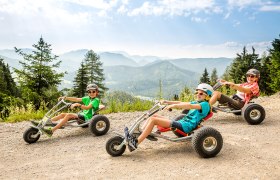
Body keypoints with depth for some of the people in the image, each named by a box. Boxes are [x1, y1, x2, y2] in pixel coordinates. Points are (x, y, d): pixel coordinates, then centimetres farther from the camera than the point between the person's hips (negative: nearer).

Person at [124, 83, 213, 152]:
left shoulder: (205, 105, -2)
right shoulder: (196, 102, 27)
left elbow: (190, 106, -21)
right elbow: (181, 103, 19)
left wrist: (174, 105, -31)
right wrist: (167, 102, 7)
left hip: (186, 126, -9)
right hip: (181, 122, 9)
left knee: (153, 120, -20)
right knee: (154, 116, -2)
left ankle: (135, 143, -21)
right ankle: (136, 137, -8)